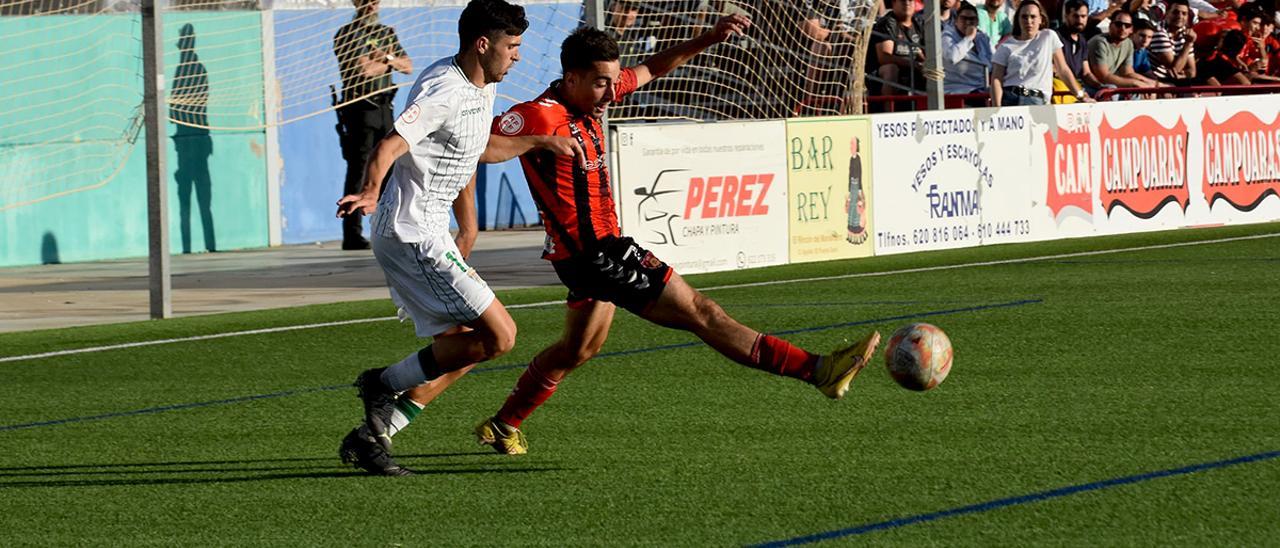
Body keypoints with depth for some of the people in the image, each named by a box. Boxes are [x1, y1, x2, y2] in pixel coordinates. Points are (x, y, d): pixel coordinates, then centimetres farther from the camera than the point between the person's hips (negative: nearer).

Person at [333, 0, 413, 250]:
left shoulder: (387, 33, 19)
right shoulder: (347, 34, -3)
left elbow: (408, 66, 12)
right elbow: (362, 68, -16)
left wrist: (387, 58, -6)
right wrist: (387, 63, 1)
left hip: (384, 107, 7)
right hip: (360, 107, -7)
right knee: (358, 171, -8)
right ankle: (353, 234, -9)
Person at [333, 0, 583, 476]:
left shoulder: (483, 87, 12)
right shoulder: (443, 91, -20)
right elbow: (388, 147, -33)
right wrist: (369, 193, -50)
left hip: (430, 235, 11)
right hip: (410, 236, -11)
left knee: (461, 351, 11)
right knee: (498, 335, -14)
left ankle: (371, 437, 13)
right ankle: (385, 383, -3)